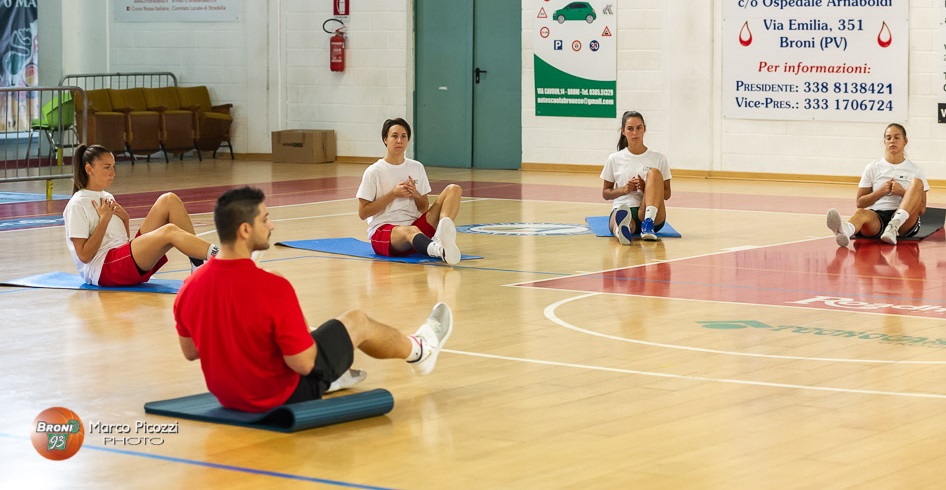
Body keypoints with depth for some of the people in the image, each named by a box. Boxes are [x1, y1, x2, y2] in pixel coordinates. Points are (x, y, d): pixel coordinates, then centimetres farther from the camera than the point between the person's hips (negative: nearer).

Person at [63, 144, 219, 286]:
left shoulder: (107, 197, 19)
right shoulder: (77, 205, -6)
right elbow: (84, 256, -13)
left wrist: (124, 220, 3)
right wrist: (104, 219, -13)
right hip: (102, 269, -8)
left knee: (169, 200, -4)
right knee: (169, 231, -29)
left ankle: (199, 265, -12)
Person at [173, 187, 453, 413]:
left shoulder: (190, 287, -13)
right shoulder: (273, 288, -31)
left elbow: (189, 352, 3)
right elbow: (303, 364, -24)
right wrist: (301, 334, -3)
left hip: (227, 395, 6)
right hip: (281, 395, -6)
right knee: (357, 322, 15)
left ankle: (336, 373, 57)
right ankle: (418, 351, 46)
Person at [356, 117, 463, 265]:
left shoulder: (417, 168, 15)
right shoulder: (374, 172, 1)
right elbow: (363, 213, -4)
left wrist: (415, 194, -5)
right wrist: (393, 194, -10)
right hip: (382, 231, -5)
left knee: (454, 189, -11)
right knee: (411, 231, -43)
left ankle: (440, 236, -43)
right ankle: (440, 250, -80)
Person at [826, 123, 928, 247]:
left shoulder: (915, 170, 15)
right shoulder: (873, 168, 18)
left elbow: (921, 209, 8)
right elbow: (860, 203, 13)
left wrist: (902, 192, -7)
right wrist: (880, 192, -3)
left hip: (905, 222, 0)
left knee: (917, 182, -23)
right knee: (861, 213, -36)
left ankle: (894, 226, -46)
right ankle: (843, 231, -75)